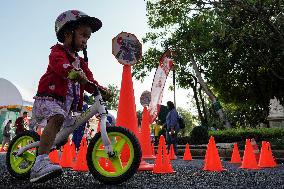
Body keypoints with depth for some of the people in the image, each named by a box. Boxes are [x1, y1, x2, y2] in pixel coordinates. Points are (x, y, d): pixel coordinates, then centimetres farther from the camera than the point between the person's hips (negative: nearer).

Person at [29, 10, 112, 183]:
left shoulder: (81, 62, 20)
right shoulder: (58, 52, -5)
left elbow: (89, 80, 9)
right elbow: (61, 65, -30)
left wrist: (102, 90, -10)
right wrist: (75, 73, -50)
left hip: (68, 104, 9)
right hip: (48, 97, -9)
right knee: (57, 117, -37)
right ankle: (41, 164, -44)